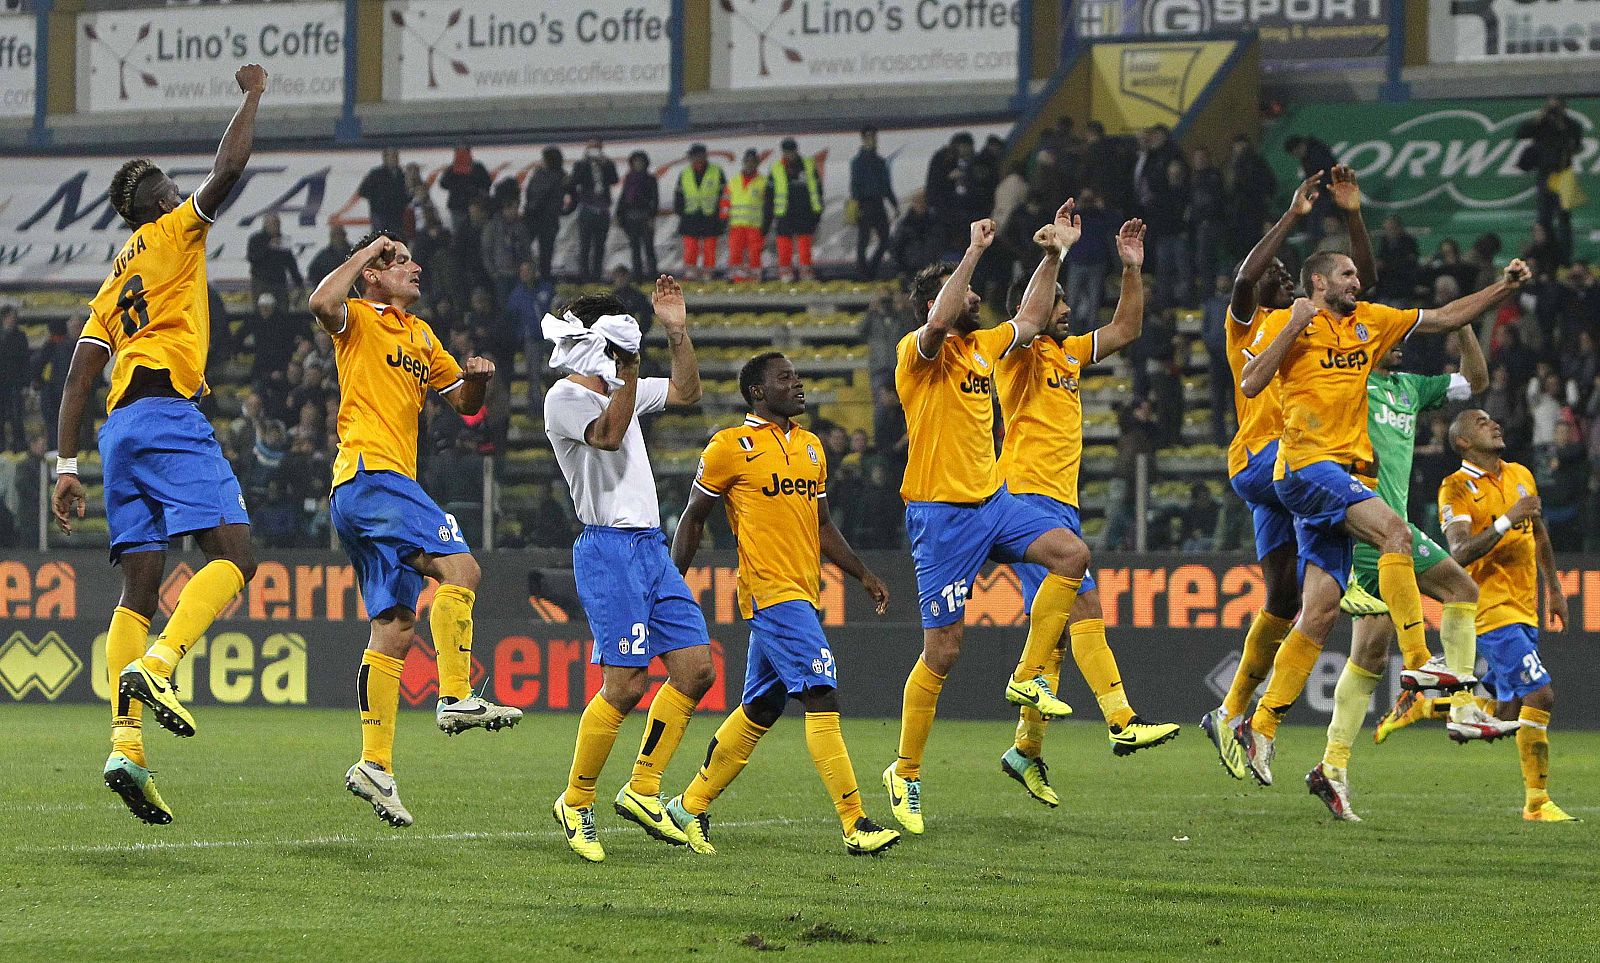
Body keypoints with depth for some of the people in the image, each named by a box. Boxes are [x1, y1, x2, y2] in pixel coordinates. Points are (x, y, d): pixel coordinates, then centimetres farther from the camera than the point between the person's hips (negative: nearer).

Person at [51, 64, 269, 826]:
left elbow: (78, 377, 20)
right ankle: (156, 664, -33)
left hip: (119, 426, 7)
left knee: (139, 590, 4)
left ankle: (125, 743, -8)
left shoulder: (114, 283, 26)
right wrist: (252, 96, 9)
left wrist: (66, 466, 17)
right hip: (168, 412, -7)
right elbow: (228, 169, -5)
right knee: (233, 554, -12)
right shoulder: (172, 234, 7)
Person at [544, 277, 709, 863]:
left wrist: (677, 332, 18)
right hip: (610, 548, -9)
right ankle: (576, 803, 0)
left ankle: (642, 790, 10)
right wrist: (628, 371, -23)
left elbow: (686, 391, 28)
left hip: (650, 546, 9)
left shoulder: (617, 391, 19)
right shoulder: (566, 398, -7)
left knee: (696, 669, 3)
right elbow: (610, 435, -24)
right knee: (625, 684, -14)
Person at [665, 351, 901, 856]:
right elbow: (693, 517, 2)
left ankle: (690, 806, 25)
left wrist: (864, 575, 17)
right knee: (822, 696, -16)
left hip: (801, 595, 8)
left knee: (759, 709, 13)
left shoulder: (811, 447, 17)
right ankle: (855, 825, -18)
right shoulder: (732, 447, -4)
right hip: (769, 591, -8)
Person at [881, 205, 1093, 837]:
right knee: (942, 653, -5)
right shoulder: (921, 352, -10)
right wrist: (975, 251, -29)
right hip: (941, 513, -7)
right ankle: (905, 774, 8)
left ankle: (1028, 677, 0)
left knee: (1072, 554, -13)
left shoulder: (981, 346, 12)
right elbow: (938, 320, -32)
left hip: (992, 501, 7)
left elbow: (1030, 319, 27)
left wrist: (1053, 255, 19)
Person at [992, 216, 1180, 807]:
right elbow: (1028, 316, -24)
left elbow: (1126, 330, 25)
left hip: (1061, 504, 9)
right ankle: (1123, 724, -25)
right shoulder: (1019, 353, -3)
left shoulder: (1068, 353, 21)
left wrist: (1132, 270, 15)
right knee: (1084, 604, -19)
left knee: (1058, 629, 7)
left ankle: (1026, 750, 12)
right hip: (1028, 495, -9)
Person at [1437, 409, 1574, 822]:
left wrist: (1554, 590, 29)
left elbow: (1539, 534, 27)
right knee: (1539, 695, -16)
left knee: (1506, 710, 9)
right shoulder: (1456, 489, -9)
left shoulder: (1521, 475, 13)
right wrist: (1507, 520, -29)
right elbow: (1460, 554, -21)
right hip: (1492, 610, -8)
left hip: (1524, 609, 8)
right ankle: (1537, 802, -10)